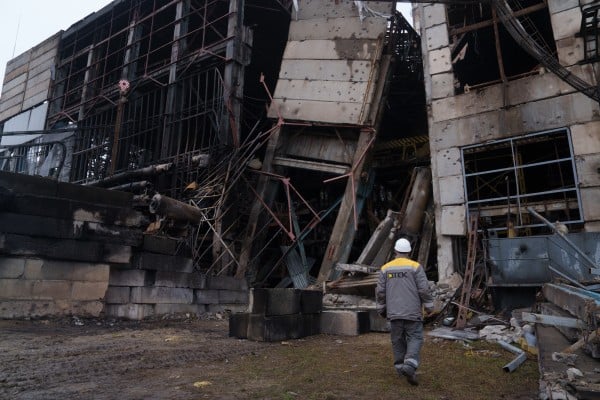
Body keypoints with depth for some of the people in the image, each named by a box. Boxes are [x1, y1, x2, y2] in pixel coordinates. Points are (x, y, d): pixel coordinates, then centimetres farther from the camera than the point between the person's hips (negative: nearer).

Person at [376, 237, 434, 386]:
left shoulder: (385, 268, 2)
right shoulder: (415, 267, -5)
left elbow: (380, 292, 2)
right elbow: (424, 289, -8)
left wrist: (382, 309, 14)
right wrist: (429, 306, 5)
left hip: (394, 312, 3)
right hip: (412, 311, -3)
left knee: (398, 339, 15)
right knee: (415, 338, 2)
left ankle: (400, 367, 22)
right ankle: (409, 366, -15)